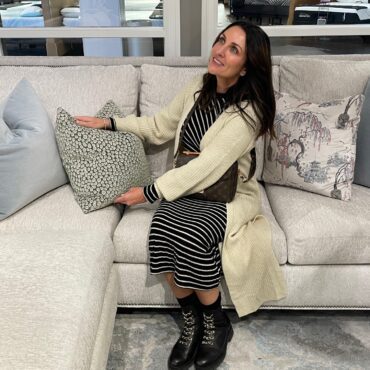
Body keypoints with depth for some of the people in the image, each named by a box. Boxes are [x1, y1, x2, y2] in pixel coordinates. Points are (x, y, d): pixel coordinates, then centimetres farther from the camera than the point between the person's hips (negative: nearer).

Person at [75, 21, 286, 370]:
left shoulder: (248, 112, -18)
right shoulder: (198, 88, 3)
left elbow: (208, 167, -24)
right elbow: (160, 126, 16)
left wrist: (148, 192, -21)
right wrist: (110, 123, 9)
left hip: (229, 194, -5)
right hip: (188, 185, 5)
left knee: (190, 235, -34)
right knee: (162, 227, -28)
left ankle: (215, 323, -4)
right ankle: (191, 320, -5)